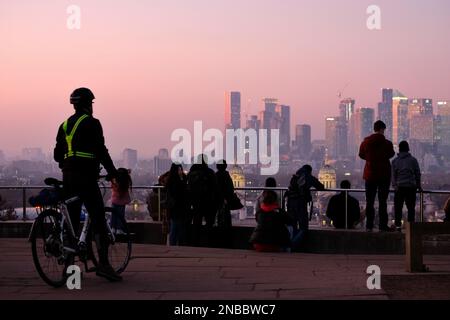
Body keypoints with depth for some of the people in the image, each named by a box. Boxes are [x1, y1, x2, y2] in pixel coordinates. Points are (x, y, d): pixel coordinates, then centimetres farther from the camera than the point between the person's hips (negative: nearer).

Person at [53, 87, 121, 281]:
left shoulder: (65, 125, 16)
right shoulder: (92, 123, -5)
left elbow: (57, 154, 19)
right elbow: (101, 151, -11)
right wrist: (112, 171, -3)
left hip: (68, 177, 7)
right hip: (86, 176, -7)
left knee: (72, 221, 10)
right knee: (98, 219, -7)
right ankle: (103, 263, -15)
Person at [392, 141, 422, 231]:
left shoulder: (395, 161, 6)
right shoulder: (413, 160, 6)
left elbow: (393, 175, 0)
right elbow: (418, 174, 8)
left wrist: (394, 185, 1)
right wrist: (419, 186, 15)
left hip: (400, 186, 0)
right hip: (411, 186, 0)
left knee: (398, 207, 4)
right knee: (411, 207, 4)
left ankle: (398, 225, -4)